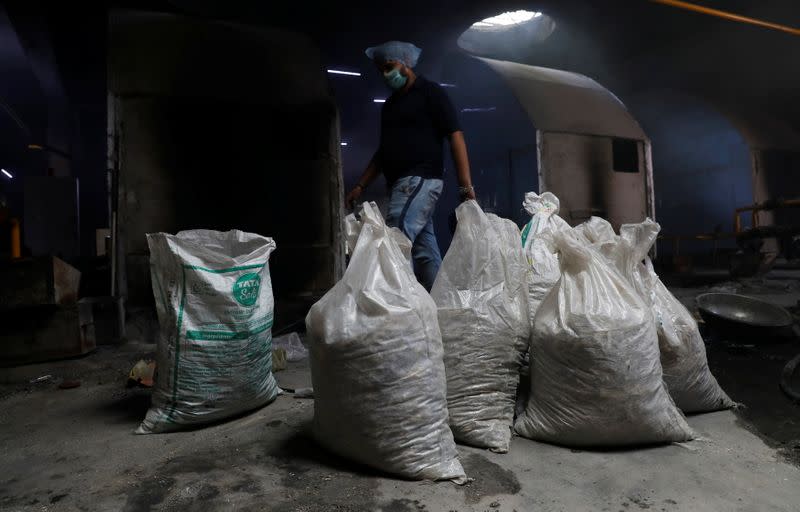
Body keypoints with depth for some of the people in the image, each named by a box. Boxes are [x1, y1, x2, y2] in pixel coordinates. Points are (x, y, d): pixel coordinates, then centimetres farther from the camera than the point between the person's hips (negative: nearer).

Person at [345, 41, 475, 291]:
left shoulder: (430, 92, 1)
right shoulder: (390, 103, 23)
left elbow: (455, 136, -7)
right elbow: (383, 150, 25)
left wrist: (466, 184, -17)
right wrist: (360, 186, 17)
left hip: (419, 179, -8)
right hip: (399, 183, 8)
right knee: (425, 250, 6)